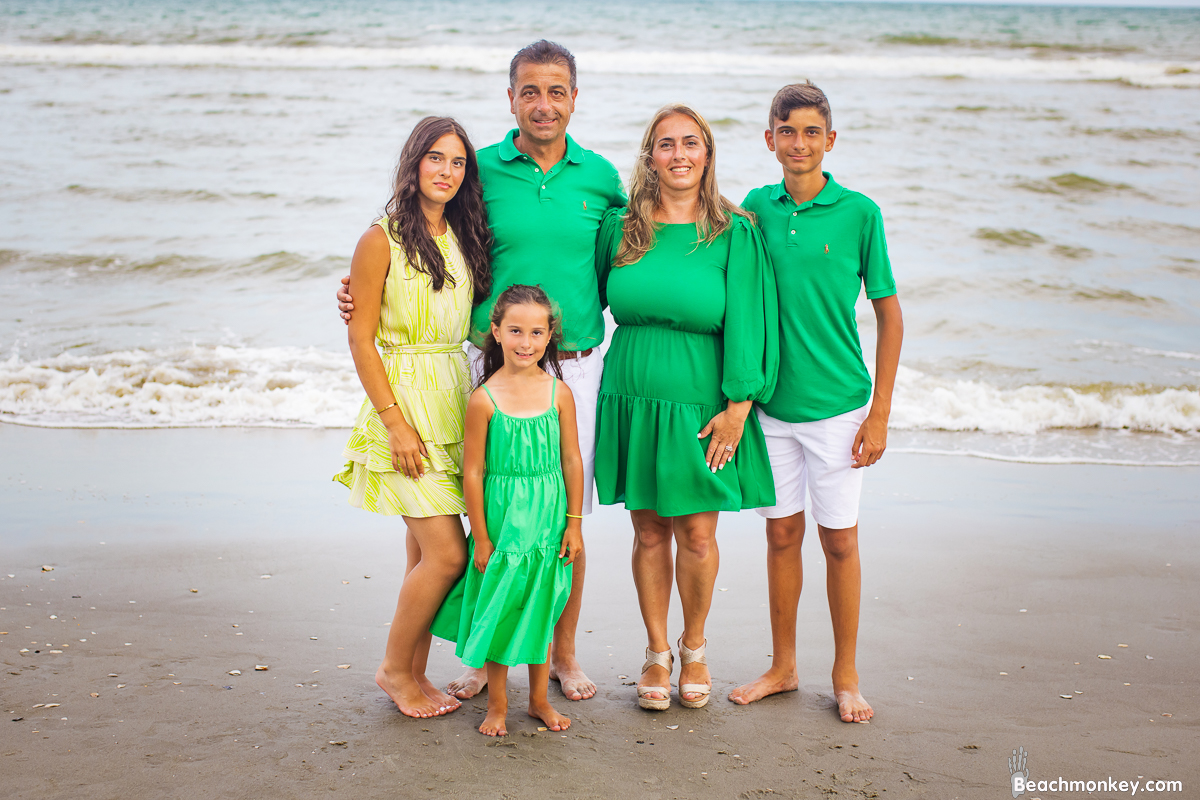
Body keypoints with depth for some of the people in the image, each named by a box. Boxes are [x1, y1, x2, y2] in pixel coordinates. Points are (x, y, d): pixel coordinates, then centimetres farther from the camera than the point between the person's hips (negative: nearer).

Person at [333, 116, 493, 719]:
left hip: (457, 398, 6)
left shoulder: (464, 239, 11)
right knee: (447, 553, -10)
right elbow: (361, 338, -9)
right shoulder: (382, 241, -7)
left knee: (426, 549, 9)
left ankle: (414, 674, 21)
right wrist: (394, 421, -14)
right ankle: (394, 668, 11)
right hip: (405, 401, -6)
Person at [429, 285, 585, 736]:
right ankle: (496, 704, 22)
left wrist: (574, 523, 1)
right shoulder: (484, 399, -10)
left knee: (542, 610, 13)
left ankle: (539, 699, 29)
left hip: (548, 520, 2)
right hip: (501, 518, -2)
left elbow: (572, 461, 3)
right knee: (497, 610, 6)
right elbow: (474, 471, -6)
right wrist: (481, 537, -6)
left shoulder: (559, 393, -2)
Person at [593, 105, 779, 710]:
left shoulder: (734, 233, -3)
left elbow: (744, 323, -7)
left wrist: (738, 405, -12)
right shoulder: (620, 227, 4)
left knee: (697, 534, 3)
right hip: (633, 402, 2)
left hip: (701, 406, -2)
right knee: (649, 531, 9)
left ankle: (694, 648, 27)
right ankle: (657, 653, 25)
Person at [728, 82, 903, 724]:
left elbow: (889, 314, -4)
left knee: (839, 539, 6)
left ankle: (846, 676, 21)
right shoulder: (757, 207, 2)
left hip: (837, 404, -3)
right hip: (772, 401, 3)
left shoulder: (858, 212, -7)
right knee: (782, 532, 12)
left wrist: (880, 413, -7)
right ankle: (782, 666, 27)